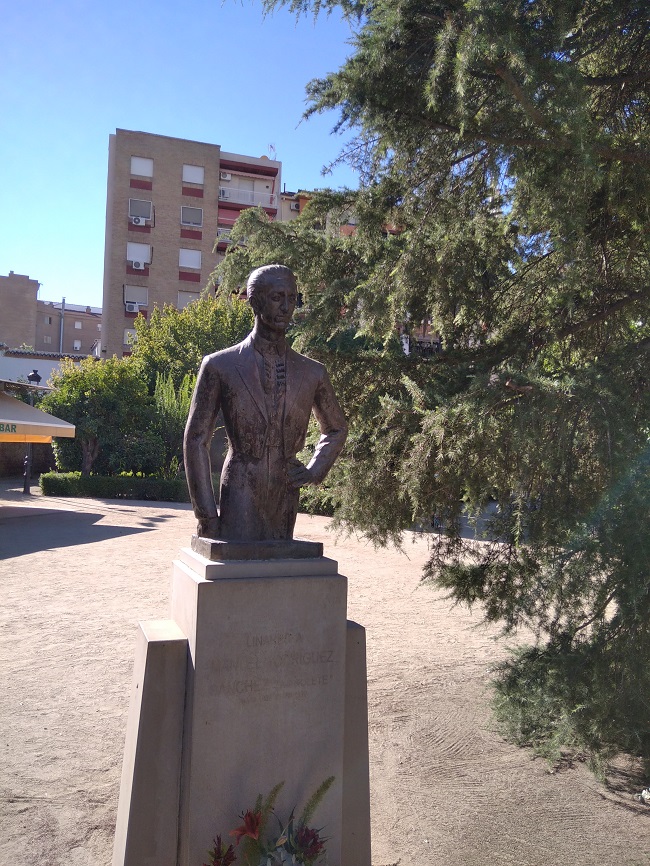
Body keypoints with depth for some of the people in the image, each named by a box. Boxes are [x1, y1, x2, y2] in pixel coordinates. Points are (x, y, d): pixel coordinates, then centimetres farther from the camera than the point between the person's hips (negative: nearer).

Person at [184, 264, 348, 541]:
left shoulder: (312, 373, 8)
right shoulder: (220, 366, 0)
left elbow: (336, 428, 24)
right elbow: (196, 440, 0)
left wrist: (314, 471, 7)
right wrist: (207, 517, -5)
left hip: (286, 504, 3)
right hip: (239, 505, -3)